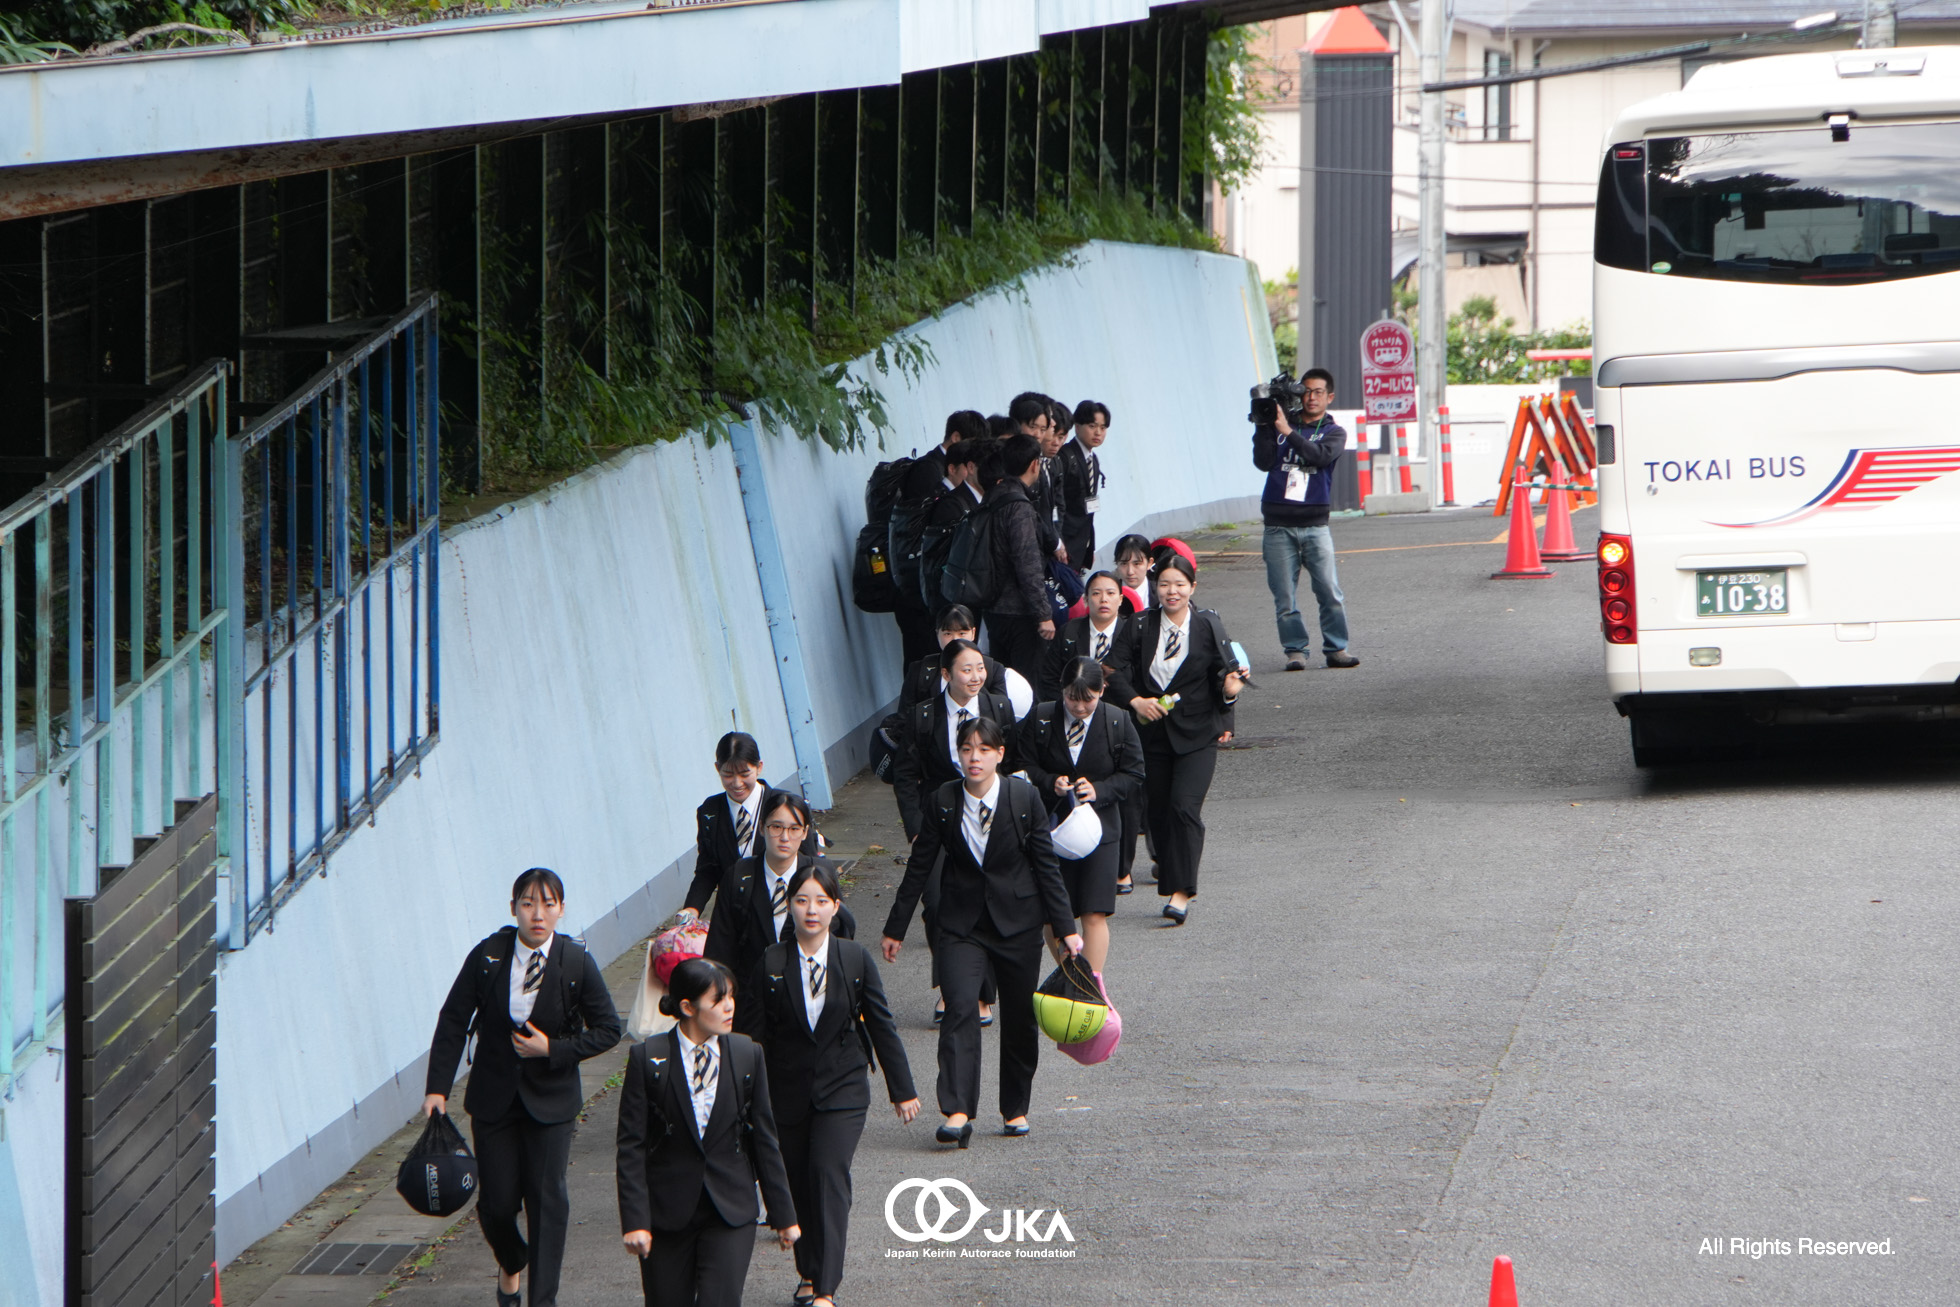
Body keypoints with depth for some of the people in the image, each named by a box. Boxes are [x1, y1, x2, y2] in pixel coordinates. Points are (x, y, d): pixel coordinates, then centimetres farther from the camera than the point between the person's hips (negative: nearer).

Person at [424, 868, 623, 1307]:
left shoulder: (576, 963, -9)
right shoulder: (487, 957, -7)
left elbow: (608, 1030, -1)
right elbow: (453, 1021, 0)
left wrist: (554, 1050, -14)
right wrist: (438, 1087, -6)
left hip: (551, 1100, -1)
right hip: (493, 1098, 1)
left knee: (547, 1201, -5)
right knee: (496, 1203, 4)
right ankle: (511, 1264, 36)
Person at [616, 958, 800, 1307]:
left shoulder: (748, 1056, 2)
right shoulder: (647, 1059, -5)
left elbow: (764, 1140, 7)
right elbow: (631, 1147, -5)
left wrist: (783, 1214, 9)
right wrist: (635, 1220, -12)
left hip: (730, 1212, 1)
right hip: (668, 1210, -1)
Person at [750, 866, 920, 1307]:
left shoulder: (856, 960, -4)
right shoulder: (771, 964, -5)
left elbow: (882, 1026, 4)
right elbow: (758, 1035, -1)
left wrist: (903, 1090, 7)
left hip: (842, 1089, -1)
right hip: (788, 1092, 1)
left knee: (829, 1175, -14)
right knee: (798, 1184, 8)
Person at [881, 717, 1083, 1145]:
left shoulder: (1024, 798, -6)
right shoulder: (945, 801, -4)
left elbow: (1047, 865, -1)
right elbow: (919, 866, 5)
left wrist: (1065, 928, -2)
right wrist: (896, 928, 9)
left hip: (1017, 924, 0)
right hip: (963, 925, 0)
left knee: (1020, 1017, 7)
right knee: (960, 1008, -17)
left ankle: (1015, 1109, 24)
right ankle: (958, 1113, -24)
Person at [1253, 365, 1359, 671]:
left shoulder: (1333, 432, 9)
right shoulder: (1279, 426, 12)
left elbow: (1321, 455, -12)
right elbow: (1264, 462, 0)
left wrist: (1288, 432, -18)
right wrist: (1264, 427, -9)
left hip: (1314, 525, -1)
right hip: (1278, 527, 1)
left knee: (1329, 591, -7)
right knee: (1285, 597, -1)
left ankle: (1336, 649, 1)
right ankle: (1295, 651, 5)